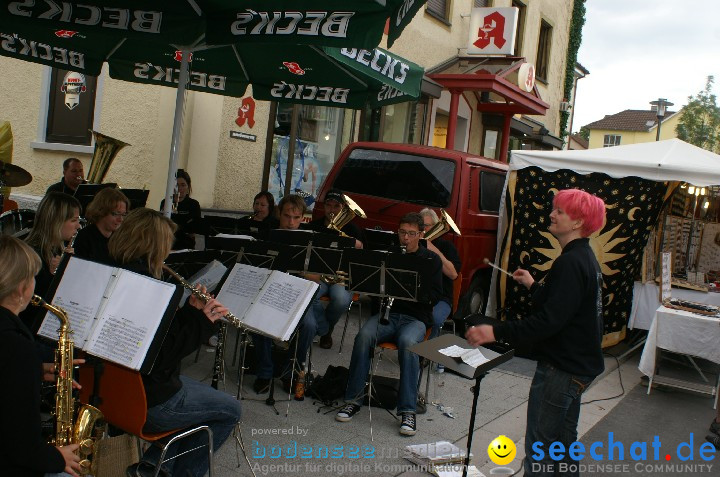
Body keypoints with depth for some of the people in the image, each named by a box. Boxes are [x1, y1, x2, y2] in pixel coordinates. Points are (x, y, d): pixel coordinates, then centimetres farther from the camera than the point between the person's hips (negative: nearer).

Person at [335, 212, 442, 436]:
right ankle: (353, 399, -20)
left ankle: (408, 411, -31)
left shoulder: (431, 260, 9)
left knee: (407, 343, -36)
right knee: (364, 336, -30)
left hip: (415, 317, -2)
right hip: (387, 313, 2)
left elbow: (434, 296, 1)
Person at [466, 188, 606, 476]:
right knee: (563, 442, 23)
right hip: (578, 364, 11)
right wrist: (534, 285, 22)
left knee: (539, 447, -2)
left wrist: (497, 332, -31)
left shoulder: (570, 263, -23)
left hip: (561, 367, -11)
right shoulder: (585, 258, 10)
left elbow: (549, 321, -30)